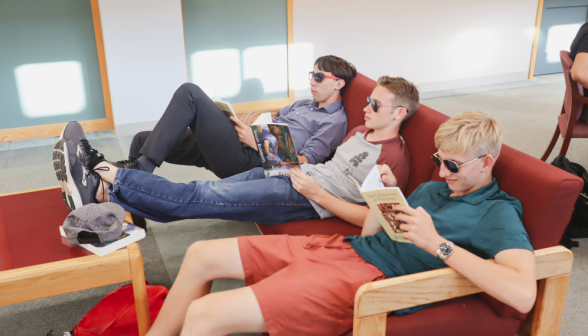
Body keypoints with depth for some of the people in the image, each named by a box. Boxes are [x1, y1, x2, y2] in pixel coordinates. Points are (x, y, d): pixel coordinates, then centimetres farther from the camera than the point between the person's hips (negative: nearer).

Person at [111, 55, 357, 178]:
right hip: (240, 147, 9)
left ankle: (141, 167, -17)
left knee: (190, 93, -19)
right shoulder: (304, 104, 28)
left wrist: (256, 142, -11)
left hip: (249, 161, -9)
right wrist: (247, 128, 10)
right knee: (143, 140, 3)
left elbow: (302, 163, -11)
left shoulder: (335, 121, 0)